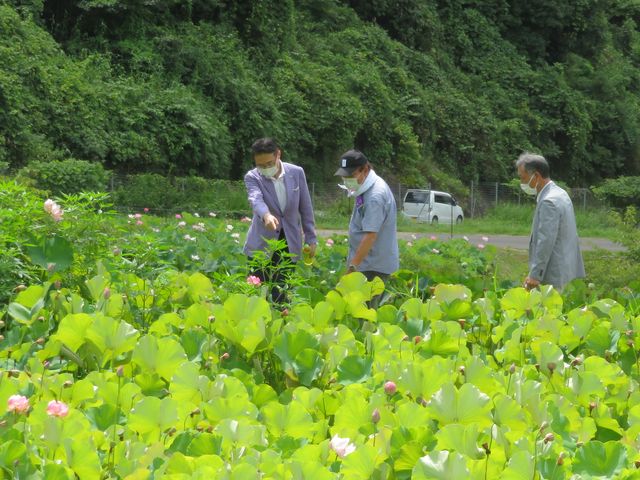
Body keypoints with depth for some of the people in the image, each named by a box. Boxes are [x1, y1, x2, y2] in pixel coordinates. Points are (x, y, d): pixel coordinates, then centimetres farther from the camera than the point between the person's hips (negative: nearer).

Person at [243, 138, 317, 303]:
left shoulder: (297, 173, -1)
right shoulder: (252, 177, -9)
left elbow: (305, 208, 6)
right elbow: (256, 200, -29)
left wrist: (311, 239, 6)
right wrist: (266, 215, -50)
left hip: (289, 243, 1)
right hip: (262, 244, -1)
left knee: (281, 295, 0)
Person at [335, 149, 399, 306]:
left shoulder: (375, 196, -21)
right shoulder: (366, 189, 11)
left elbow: (370, 235, -26)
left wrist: (353, 265, -26)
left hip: (373, 267, -9)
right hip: (368, 263, 9)